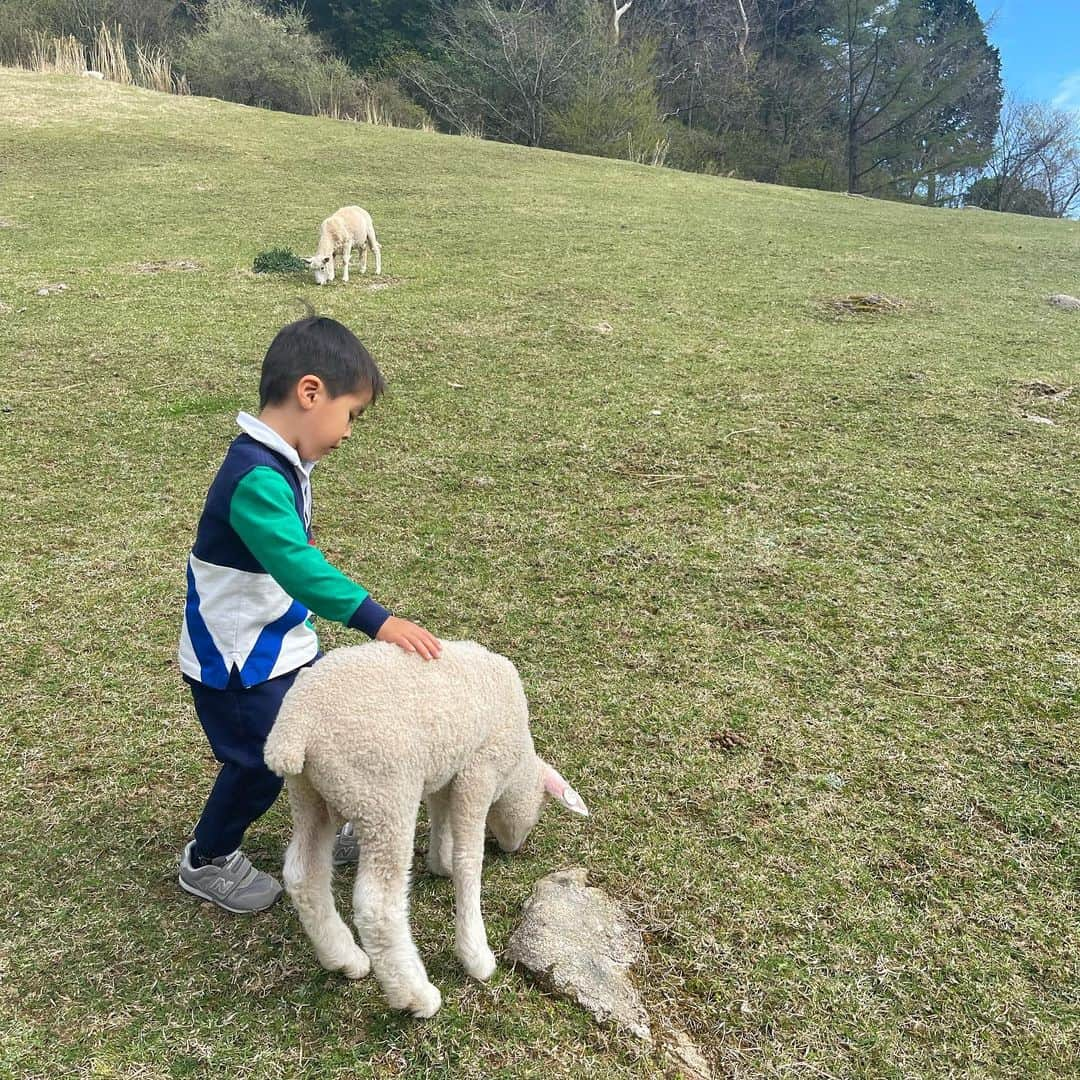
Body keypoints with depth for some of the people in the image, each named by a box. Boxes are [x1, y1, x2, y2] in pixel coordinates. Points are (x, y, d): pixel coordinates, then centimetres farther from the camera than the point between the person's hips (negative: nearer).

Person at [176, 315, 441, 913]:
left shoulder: (282, 462, 0)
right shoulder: (255, 478, -31)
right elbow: (300, 567, -38)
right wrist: (378, 622, -41)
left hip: (285, 639, 9)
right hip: (238, 659, -9)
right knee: (261, 763, 6)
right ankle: (207, 860, 32)